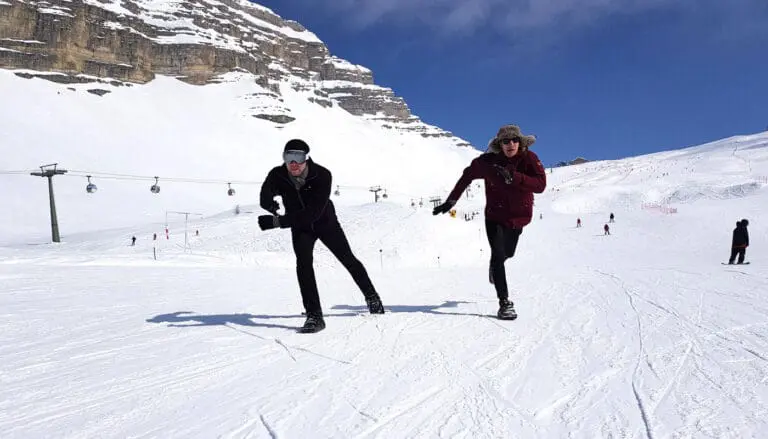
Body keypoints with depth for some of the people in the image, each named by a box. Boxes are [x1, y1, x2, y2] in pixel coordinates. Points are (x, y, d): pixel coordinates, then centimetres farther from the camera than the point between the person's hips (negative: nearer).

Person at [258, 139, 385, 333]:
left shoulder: (322, 175, -33)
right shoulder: (277, 176, -22)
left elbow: (313, 212, -39)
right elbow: (265, 200, -27)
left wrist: (279, 221, -46)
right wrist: (272, 205, -52)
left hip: (325, 222, -1)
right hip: (300, 227, 1)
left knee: (348, 260, 10)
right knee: (303, 262, -22)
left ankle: (371, 297, 33)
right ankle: (314, 315, -19)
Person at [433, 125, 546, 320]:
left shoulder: (529, 159, -18)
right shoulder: (488, 161, -18)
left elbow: (540, 184, -30)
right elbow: (468, 175, -2)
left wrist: (513, 177, -42)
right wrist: (451, 201, -4)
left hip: (519, 216, 2)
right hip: (495, 215, -2)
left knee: (507, 253, 23)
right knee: (498, 255, -18)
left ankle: (495, 267, 61)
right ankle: (505, 303, -11)